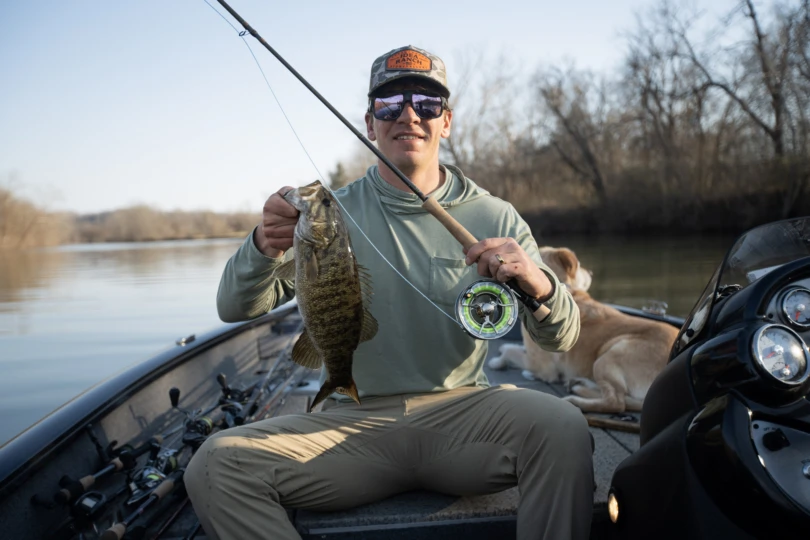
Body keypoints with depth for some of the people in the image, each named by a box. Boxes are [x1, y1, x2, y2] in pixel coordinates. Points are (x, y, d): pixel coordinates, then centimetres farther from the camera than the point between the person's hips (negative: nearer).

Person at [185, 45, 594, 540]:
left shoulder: (495, 217, 3)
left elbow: (564, 338, 0)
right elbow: (236, 309, -2)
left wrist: (538, 283, -24)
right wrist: (264, 248, -24)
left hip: (462, 409, 0)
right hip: (354, 422, 1)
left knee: (562, 427, -30)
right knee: (214, 466, -20)